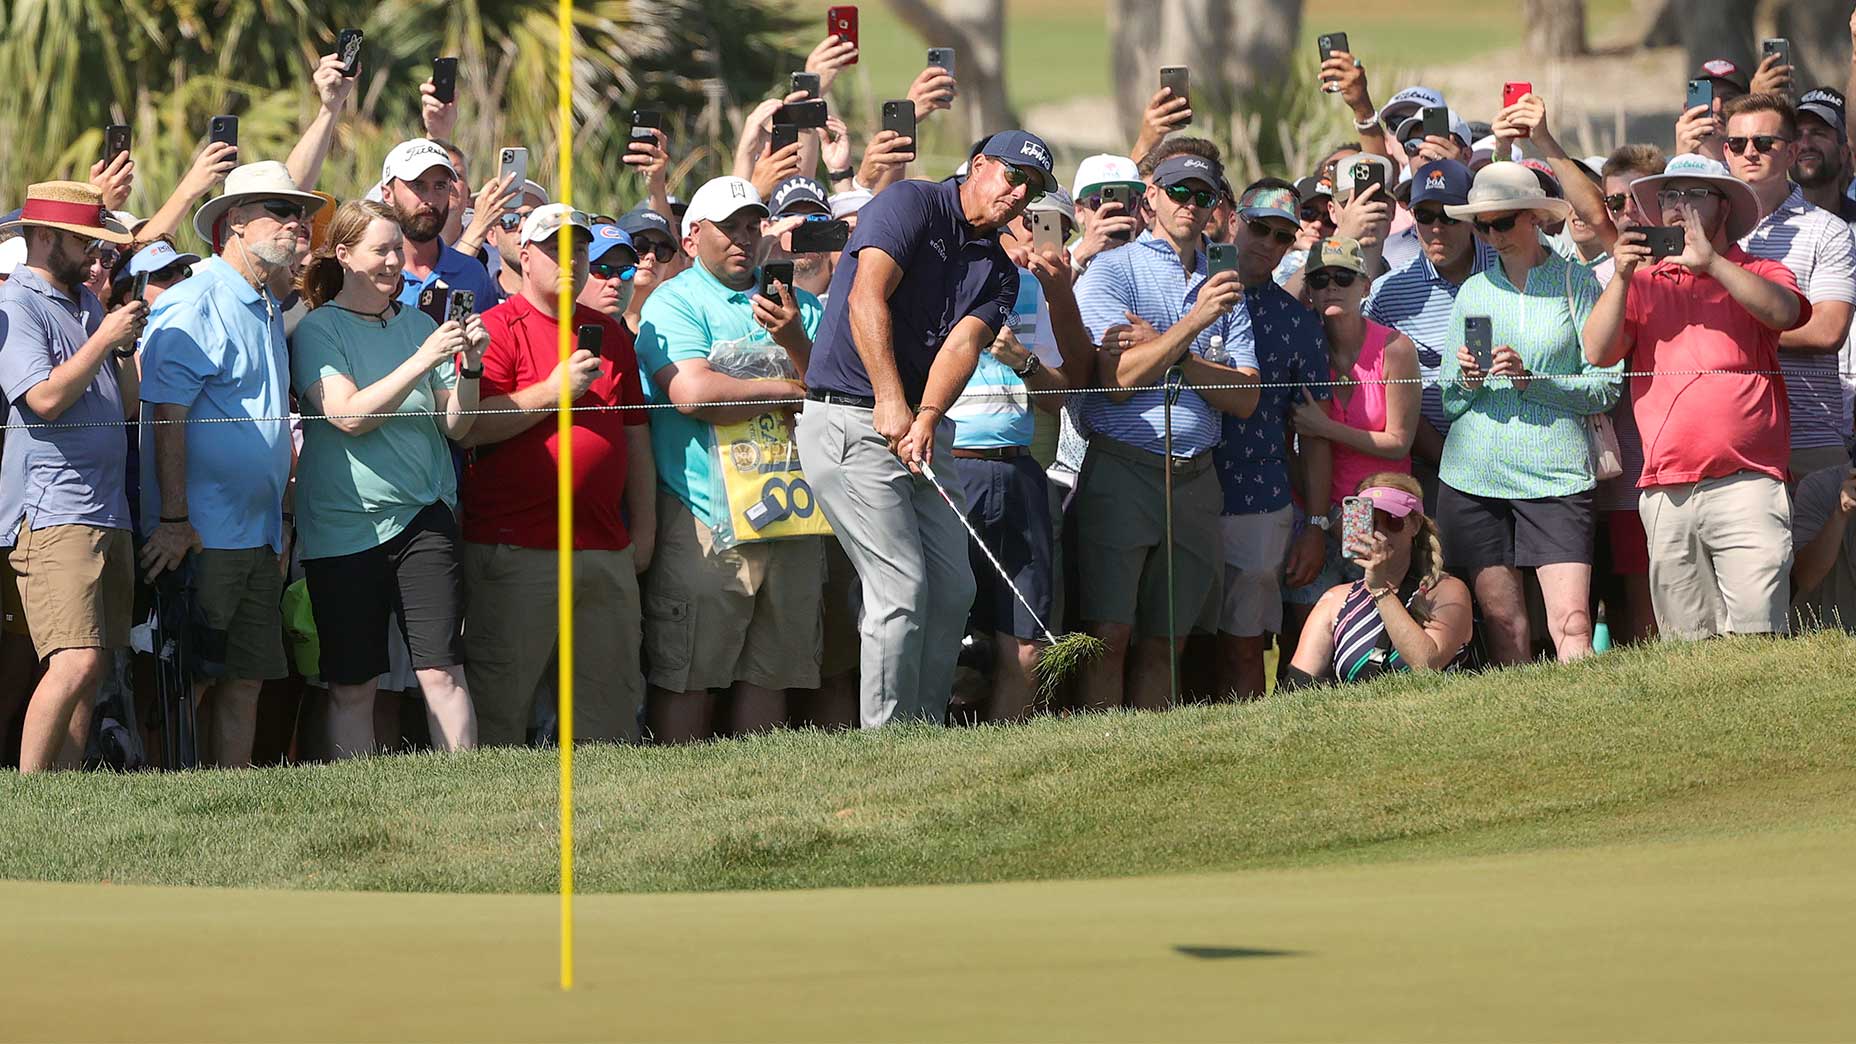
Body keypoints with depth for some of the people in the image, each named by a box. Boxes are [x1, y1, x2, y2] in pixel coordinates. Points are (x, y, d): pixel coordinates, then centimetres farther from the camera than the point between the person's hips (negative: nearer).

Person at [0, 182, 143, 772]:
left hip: (109, 512, 8)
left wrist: (126, 346, 5)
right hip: (51, 515, -8)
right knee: (75, 662, -18)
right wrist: (105, 339, -11)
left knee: (94, 667, 4)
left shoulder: (87, 303, 19)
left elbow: (128, 404, 20)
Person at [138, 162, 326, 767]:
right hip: (199, 535, -9)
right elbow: (166, 415, -17)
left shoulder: (269, 311, 17)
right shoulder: (195, 304, -11)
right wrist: (174, 519, -21)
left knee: (247, 678, 7)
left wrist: (280, 516, 20)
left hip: (258, 533, 9)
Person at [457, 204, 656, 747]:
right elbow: (469, 427, -14)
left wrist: (643, 530, 16)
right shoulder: (498, 330, -2)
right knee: (500, 706, -5)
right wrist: (553, 391, -16)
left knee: (610, 711, 5)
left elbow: (636, 438, 21)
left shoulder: (610, 335, 17)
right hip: (516, 552, -6)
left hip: (606, 553, 6)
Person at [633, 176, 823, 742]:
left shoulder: (796, 304, 19)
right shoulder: (674, 303, 2)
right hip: (705, 520, -5)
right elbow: (694, 393, -15)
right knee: (687, 672, -7)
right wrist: (793, 389, -4)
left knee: (768, 670, 4)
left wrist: (795, 342, -11)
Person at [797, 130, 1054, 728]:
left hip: (922, 430, 8)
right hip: (851, 421, -8)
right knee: (901, 587, -13)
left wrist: (927, 419, -23)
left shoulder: (999, 271, 13)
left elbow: (963, 344, -5)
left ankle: (925, 729, 17)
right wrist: (891, 402, -26)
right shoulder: (912, 204, -6)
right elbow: (868, 299, -18)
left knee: (953, 588, 7)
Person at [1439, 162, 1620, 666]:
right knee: (1503, 627, 0)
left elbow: (1604, 388, -2)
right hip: (1475, 472, 3)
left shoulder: (1576, 283, 4)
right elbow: (1447, 403, 14)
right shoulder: (1474, 291, 14)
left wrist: (1530, 379, -14)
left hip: (1556, 471, -3)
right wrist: (1466, 382, -7)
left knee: (1571, 624, -13)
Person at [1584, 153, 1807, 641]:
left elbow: (1783, 312, -12)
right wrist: (1623, 276, -7)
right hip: (1666, 492, 3)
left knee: (1757, 634, -14)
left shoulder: (1759, 273, 11)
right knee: (1685, 645, 2)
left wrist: (1710, 261, -17)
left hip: (1745, 485, -3)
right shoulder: (1643, 283, 18)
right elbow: (1597, 352, 5)